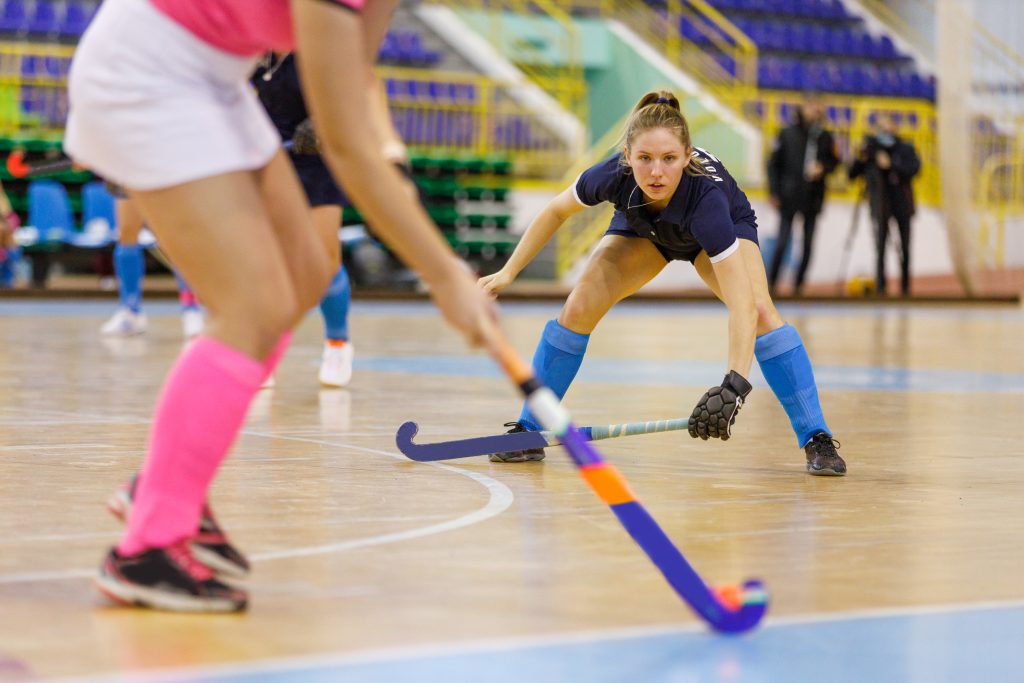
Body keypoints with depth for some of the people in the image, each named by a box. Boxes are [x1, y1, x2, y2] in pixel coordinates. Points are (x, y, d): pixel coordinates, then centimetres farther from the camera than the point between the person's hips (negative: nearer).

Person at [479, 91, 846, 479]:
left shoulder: (706, 196, -45)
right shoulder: (614, 176, -37)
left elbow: (742, 304, -50)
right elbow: (556, 212, -13)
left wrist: (735, 384, -61)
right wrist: (508, 272, -10)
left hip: (724, 226, -3)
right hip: (641, 229, 3)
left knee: (760, 310, -27)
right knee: (579, 309, -14)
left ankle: (817, 439, -17)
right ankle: (528, 432, 2)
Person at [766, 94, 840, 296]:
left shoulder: (825, 137, 4)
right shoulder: (788, 134, -3)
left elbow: (834, 161, 14)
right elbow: (773, 163, 0)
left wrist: (822, 169, -8)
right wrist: (774, 192, -5)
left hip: (813, 197, 3)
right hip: (789, 196, -3)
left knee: (808, 243, 5)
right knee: (783, 241, -6)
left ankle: (799, 284, 13)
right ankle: (771, 282, 3)